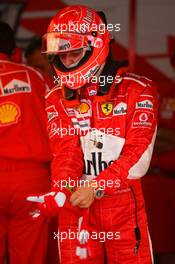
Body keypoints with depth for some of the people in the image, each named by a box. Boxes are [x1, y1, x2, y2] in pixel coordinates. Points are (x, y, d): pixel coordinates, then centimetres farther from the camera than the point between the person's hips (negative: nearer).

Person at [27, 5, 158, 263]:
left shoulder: (137, 90, -6)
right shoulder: (57, 98, 5)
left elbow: (138, 157, -13)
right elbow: (66, 154, -5)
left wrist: (95, 187, -22)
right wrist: (59, 194, -24)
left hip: (125, 209, -2)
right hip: (77, 210, 2)